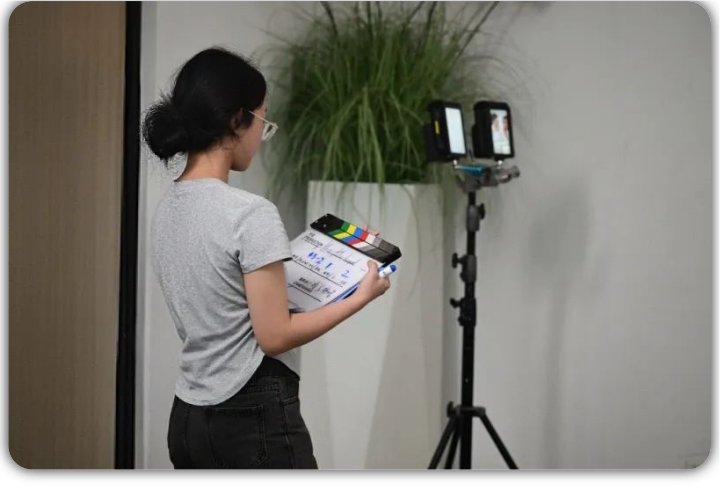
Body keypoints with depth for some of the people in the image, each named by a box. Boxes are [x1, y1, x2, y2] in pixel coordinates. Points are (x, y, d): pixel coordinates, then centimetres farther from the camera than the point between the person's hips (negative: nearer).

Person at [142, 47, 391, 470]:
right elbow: (275, 336, -17)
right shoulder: (249, 213, -19)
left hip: (191, 418, 9)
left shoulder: (168, 208, 8)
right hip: (255, 421, -9)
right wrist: (360, 296, -5)